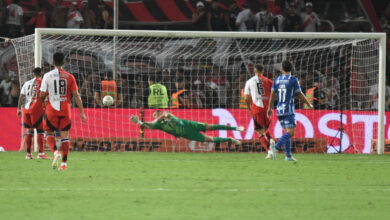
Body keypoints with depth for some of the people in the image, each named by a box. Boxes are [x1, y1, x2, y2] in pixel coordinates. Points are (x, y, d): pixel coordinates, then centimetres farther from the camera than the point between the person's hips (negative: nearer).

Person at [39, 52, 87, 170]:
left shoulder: (47, 76, -4)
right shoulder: (69, 77, 0)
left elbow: (42, 95, -4)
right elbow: (76, 95, -1)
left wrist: (43, 100, 20)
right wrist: (82, 112, 3)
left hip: (51, 110, -1)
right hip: (65, 111, 1)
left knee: (49, 133, 12)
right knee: (65, 136, 6)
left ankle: (55, 152, -15)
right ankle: (64, 162, 2)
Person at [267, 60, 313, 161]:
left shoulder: (277, 80, 8)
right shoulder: (293, 80, -5)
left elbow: (273, 94, 7)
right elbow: (300, 94, -2)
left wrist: (270, 108, 15)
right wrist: (309, 104, 11)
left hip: (279, 110, 6)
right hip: (289, 110, -6)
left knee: (287, 132, 13)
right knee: (291, 132, -8)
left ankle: (288, 155, 8)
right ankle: (276, 147, -29)